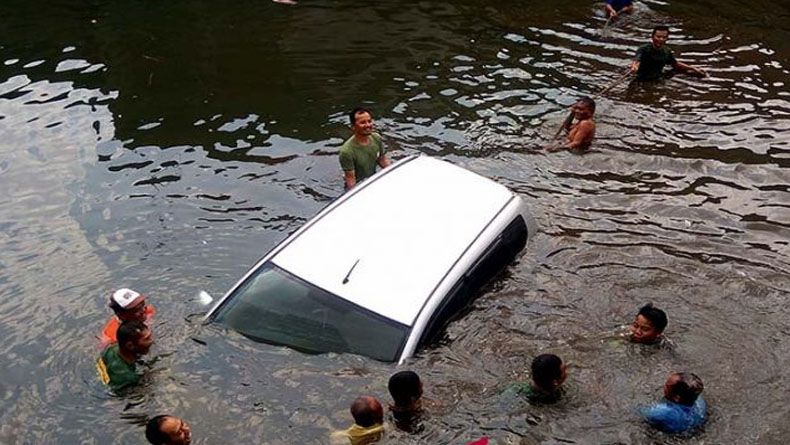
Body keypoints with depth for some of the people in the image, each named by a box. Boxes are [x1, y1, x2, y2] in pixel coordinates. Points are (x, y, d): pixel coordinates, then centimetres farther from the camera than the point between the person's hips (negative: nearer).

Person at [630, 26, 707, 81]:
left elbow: (675, 64, 20)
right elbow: (636, 61, -37)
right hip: (643, 82, -5)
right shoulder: (644, 49, -17)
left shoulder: (667, 51, 2)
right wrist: (634, 67, -63)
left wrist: (694, 69, 13)